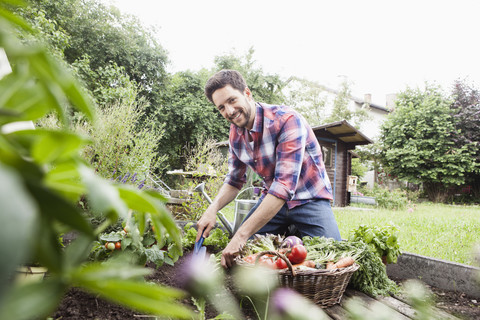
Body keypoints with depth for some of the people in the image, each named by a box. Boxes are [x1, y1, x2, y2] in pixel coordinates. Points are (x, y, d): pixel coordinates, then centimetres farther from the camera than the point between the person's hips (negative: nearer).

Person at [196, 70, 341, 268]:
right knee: (240, 253, -6)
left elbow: (284, 186, -35)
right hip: (272, 198, 5)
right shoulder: (235, 132, -3)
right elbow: (234, 181, 5)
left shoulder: (286, 120, -27)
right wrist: (213, 208, -17)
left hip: (309, 198, -5)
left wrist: (241, 236, -38)